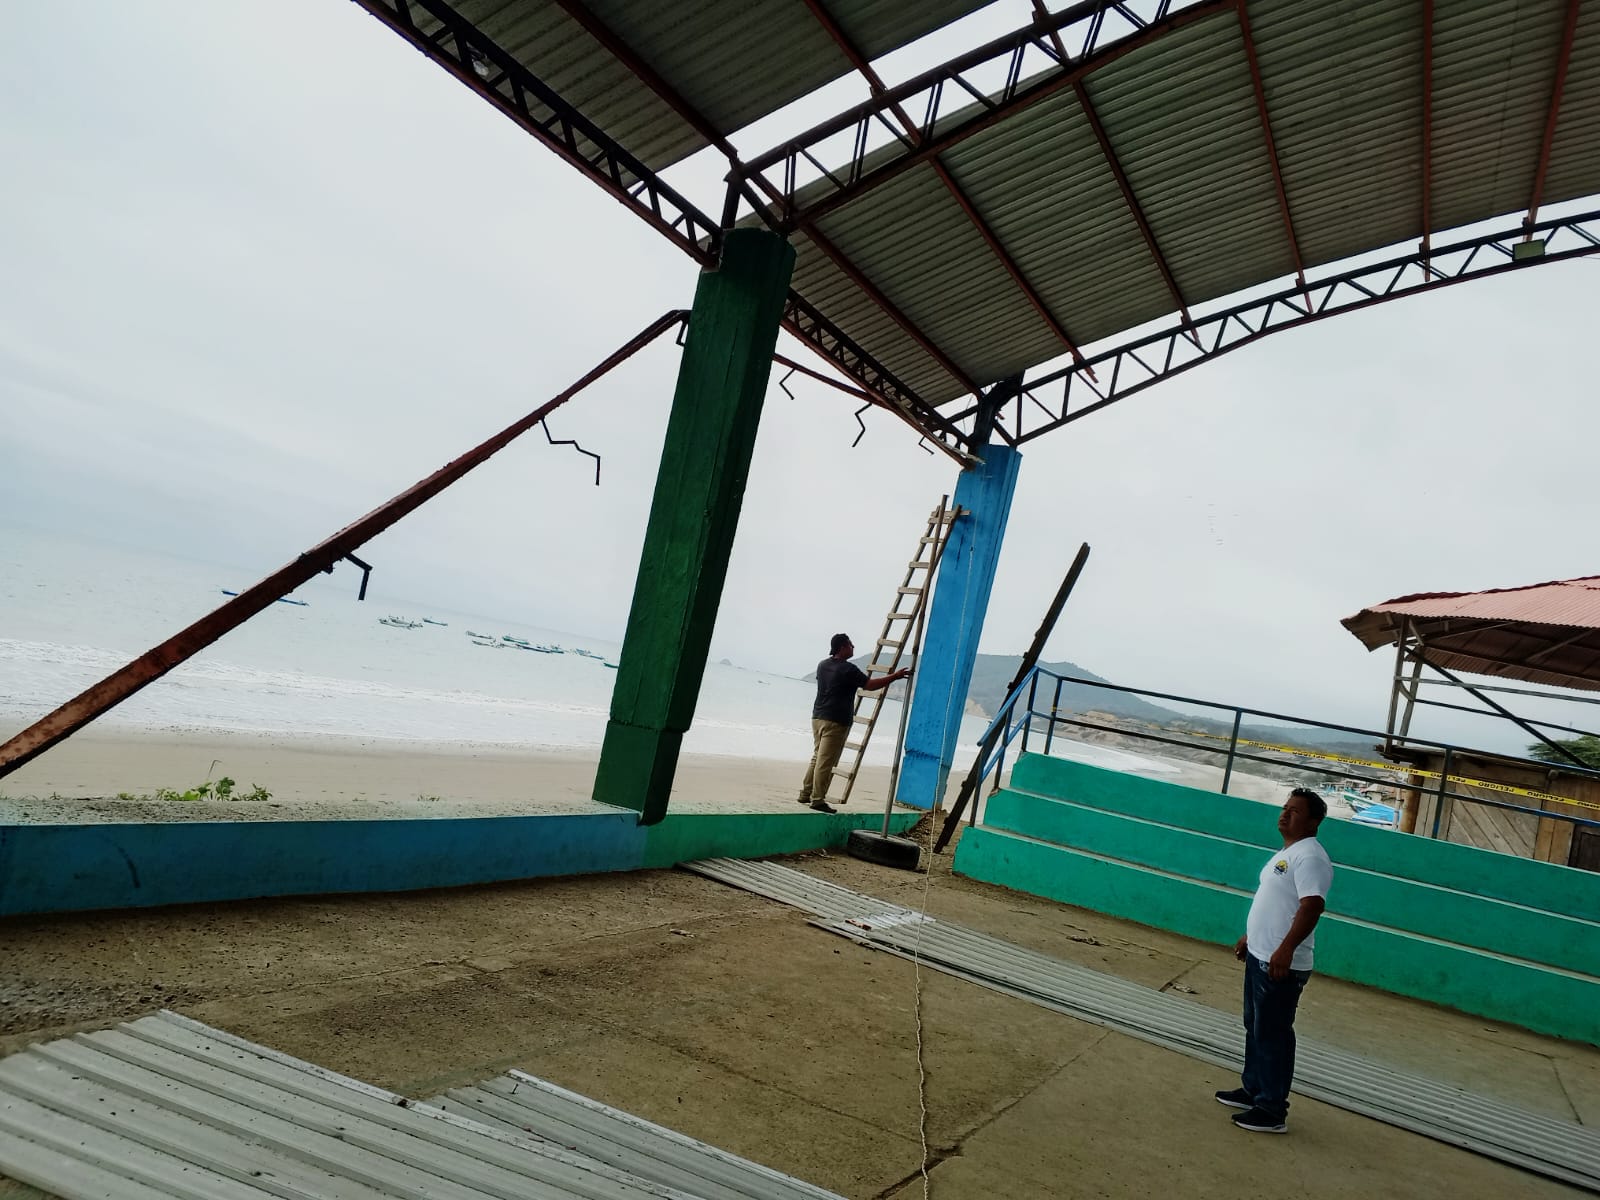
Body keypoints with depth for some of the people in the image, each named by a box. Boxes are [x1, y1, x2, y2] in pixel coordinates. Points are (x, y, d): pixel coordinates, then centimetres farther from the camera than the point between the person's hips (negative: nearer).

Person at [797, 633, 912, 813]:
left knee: (817, 758, 16)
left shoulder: (823, 665, 12)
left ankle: (805, 793, 18)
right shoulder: (848, 669, -13)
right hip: (835, 721, -8)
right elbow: (870, 685, -13)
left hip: (818, 717, 8)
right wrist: (895, 676, -8)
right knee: (826, 762, -5)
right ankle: (818, 799, -3)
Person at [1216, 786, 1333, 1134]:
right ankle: (1253, 1090, 32)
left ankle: (1273, 1111, 7)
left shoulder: (1309, 856, -18)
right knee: (1255, 1028, 19)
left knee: (1272, 1034, -2)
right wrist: (1250, 937, 27)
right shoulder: (1287, 852, 14)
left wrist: (1286, 950, -37)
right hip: (1260, 956, 10)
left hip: (1281, 965, -10)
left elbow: (1312, 905, -30)